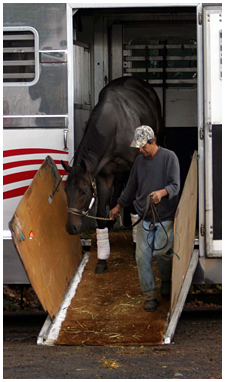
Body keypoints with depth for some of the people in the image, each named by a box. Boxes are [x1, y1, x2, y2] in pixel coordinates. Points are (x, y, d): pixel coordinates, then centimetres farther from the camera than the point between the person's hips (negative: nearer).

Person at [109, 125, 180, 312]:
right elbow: (131, 187, 23)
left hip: (165, 217, -4)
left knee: (161, 251, -12)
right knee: (142, 257, -3)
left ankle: (166, 280, 22)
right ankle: (150, 296, 8)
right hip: (144, 218, 5)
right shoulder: (139, 160, 10)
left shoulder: (169, 157, -5)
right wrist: (119, 206, 28)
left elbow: (175, 185, -11)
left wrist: (161, 192, -31)